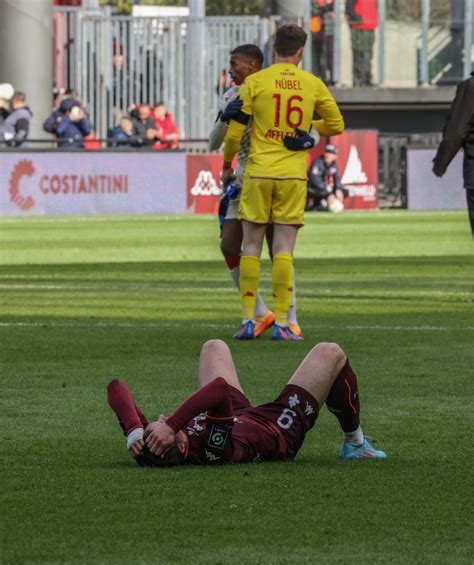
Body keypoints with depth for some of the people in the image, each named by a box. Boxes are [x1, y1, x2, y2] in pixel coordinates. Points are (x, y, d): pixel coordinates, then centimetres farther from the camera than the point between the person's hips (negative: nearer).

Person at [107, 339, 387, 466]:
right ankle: (354, 443, 29)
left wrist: (133, 431, -53)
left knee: (215, 347, 28)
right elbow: (219, 389, -64)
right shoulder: (217, 451, -50)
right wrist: (173, 424, -68)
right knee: (330, 353, 6)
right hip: (282, 429, -6)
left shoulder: (146, 447, -36)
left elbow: (117, 388, -40)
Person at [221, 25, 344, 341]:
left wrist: (226, 166, 15)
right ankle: (281, 323, -4)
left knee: (251, 246, 7)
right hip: (294, 174, 1)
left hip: (259, 172, -1)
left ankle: (248, 320, 3)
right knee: (284, 250, 1)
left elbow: (235, 131, 0)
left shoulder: (255, 82, -1)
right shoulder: (313, 84, 3)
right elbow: (336, 125, 12)